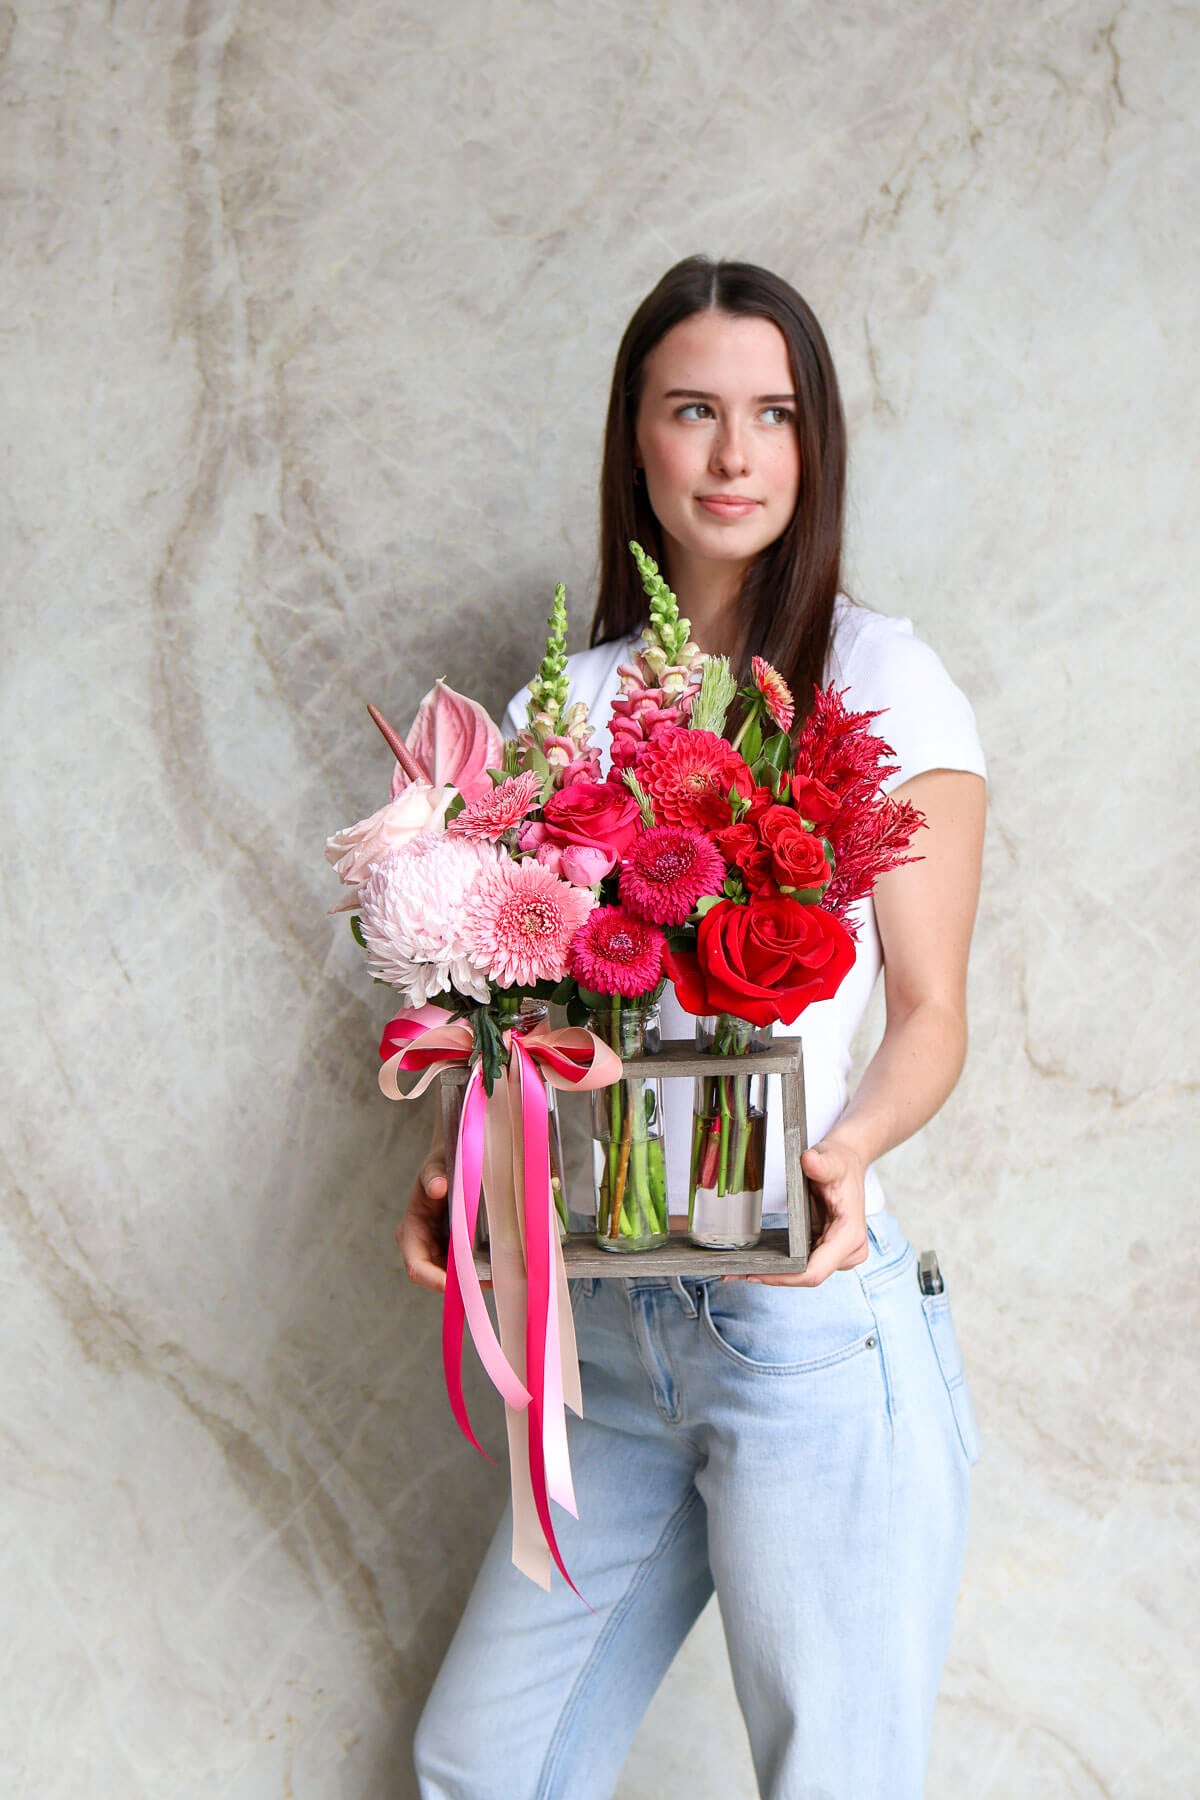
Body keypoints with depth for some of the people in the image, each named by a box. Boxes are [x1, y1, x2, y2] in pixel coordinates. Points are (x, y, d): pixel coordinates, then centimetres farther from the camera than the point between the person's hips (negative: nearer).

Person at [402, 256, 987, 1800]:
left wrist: (840, 1152, -22)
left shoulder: (881, 678, -3)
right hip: (606, 1323, 5)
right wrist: (457, 1169, -6)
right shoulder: (567, 702, 11)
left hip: (809, 1323, -5)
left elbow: (931, 1013, -3)